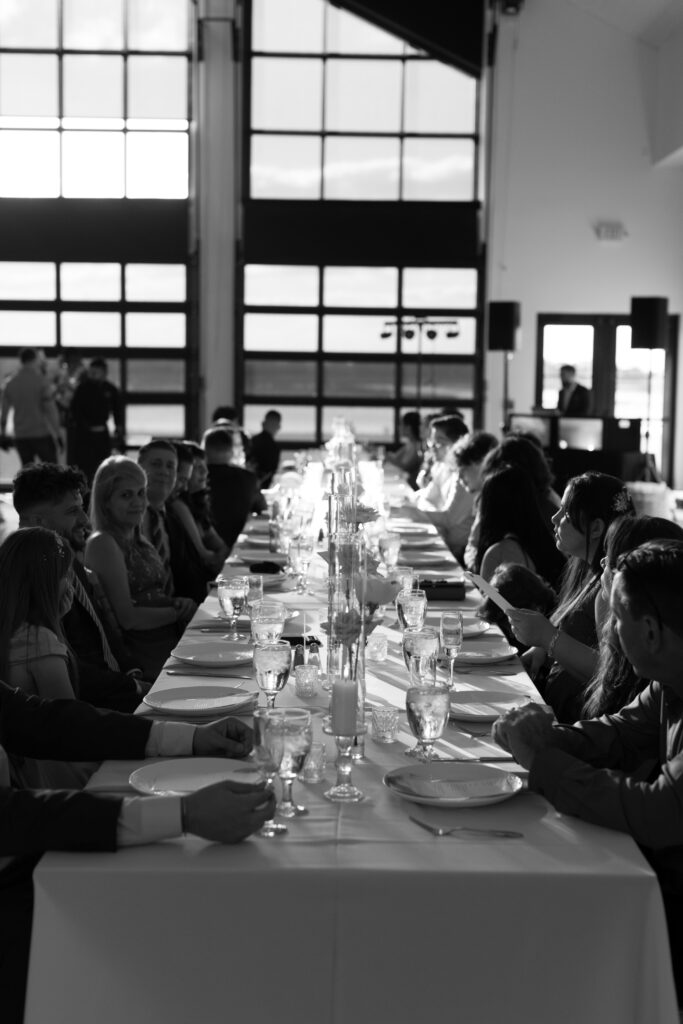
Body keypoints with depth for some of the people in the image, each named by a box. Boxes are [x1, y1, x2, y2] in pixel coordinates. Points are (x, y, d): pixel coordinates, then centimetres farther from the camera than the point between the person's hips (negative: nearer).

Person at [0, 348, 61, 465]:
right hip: (41, 434, -5)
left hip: (20, 436, 5)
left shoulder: (11, 383, 5)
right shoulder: (41, 380, -10)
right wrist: (57, 434, -5)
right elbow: (50, 409, -11)